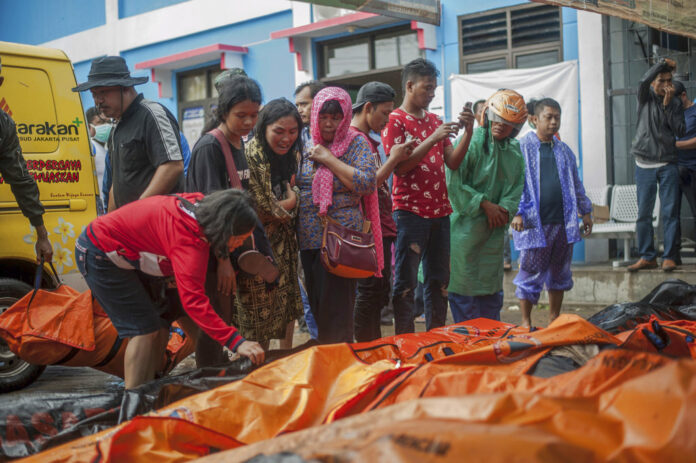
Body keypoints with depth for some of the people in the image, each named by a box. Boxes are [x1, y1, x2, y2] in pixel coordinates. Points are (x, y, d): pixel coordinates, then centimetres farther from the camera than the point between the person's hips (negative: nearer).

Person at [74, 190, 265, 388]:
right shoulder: (188, 240, -34)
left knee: (161, 326, 7)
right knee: (145, 329, -13)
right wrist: (236, 342, -45)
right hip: (99, 254, -10)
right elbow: (193, 301, -41)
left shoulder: (200, 204, -8)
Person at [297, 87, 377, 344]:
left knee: (336, 308, -6)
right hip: (309, 239, 6)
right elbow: (296, 185, 24)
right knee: (317, 306, 12)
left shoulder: (356, 144, -1)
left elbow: (367, 184, -15)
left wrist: (329, 159, -12)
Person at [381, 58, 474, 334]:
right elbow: (399, 166, -14)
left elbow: (453, 163, 12)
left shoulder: (435, 121, 17)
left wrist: (468, 132, -2)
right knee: (406, 280, -6)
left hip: (439, 210, 7)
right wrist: (433, 139, -19)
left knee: (439, 279, 9)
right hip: (410, 211, -7)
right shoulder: (394, 121, -3)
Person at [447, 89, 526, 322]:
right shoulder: (470, 143, -10)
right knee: (463, 285, -3)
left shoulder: (515, 150, 10)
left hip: (495, 229, 6)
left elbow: (517, 186, 12)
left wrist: (505, 208, -8)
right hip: (466, 227, -6)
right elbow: (453, 184, -15)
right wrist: (485, 204, -15)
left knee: (492, 287, 13)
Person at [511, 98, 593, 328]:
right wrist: (517, 212, -15)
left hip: (563, 222, 6)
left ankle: (554, 319, 24)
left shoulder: (564, 151, 15)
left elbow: (576, 185, 22)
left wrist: (586, 212, 20)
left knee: (559, 273, 12)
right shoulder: (522, 148, -2)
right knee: (531, 274, -2)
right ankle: (526, 322, 8)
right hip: (534, 223, -5)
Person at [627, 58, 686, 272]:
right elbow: (644, 80, -19)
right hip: (645, 165, 0)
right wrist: (663, 62, -12)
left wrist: (667, 104, -8)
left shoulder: (675, 102, 8)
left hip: (668, 165, 0)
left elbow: (680, 131, -4)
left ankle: (669, 257, 2)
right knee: (644, 214, 1)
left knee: (670, 212, -3)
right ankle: (647, 257, 10)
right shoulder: (646, 97, 3)